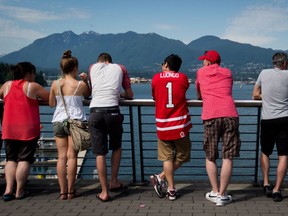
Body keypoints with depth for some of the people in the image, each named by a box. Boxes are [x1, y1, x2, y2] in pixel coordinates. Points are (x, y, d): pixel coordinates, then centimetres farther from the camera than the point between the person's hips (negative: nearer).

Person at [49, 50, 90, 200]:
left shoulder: (55, 84, 3)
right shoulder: (80, 85, -4)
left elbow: (51, 104, 11)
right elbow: (88, 95, 15)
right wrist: (86, 81, 11)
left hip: (58, 122, 3)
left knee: (62, 156, 5)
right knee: (72, 156, 1)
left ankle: (63, 191, 6)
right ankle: (70, 190, 6)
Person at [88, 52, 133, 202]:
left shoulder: (93, 67, 20)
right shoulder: (120, 68, 19)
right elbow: (130, 95, 20)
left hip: (95, 112, 0)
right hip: (112, 111, 0)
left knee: (100, 153, 5)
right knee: (116, 147, 23)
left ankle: (104, 192, 8)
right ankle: (114, 182, 27)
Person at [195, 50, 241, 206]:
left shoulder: (201, 72, 18)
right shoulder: (228, 73, 21)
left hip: (210, 116, -1)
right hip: (230, 115, 1)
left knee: (210, 157, 11)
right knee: (227, 157, 3)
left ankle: (215, 192, 12)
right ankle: (222, 195, 3)